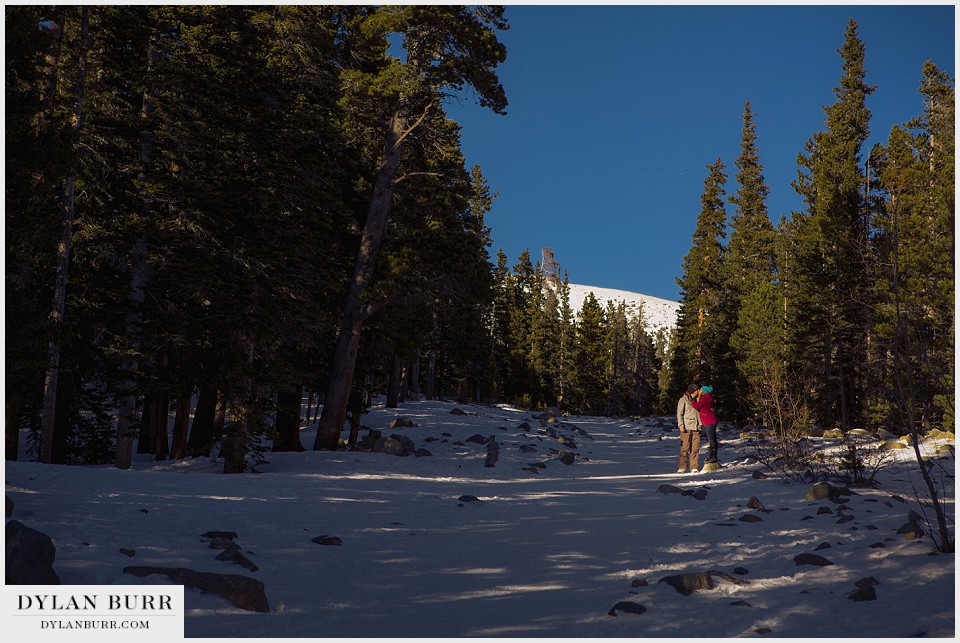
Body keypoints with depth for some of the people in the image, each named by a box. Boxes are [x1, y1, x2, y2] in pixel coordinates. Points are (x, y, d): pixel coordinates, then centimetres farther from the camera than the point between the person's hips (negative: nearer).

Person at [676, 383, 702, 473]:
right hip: (686, 427, -5)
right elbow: (679, 413, -2)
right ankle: (681, 468, -4)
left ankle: (694, 467, 5)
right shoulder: (683, 399, 1)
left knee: (695, 448, 1)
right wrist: (681, 424, -13)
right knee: (685, 448, -7)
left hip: (696, 427, 5)